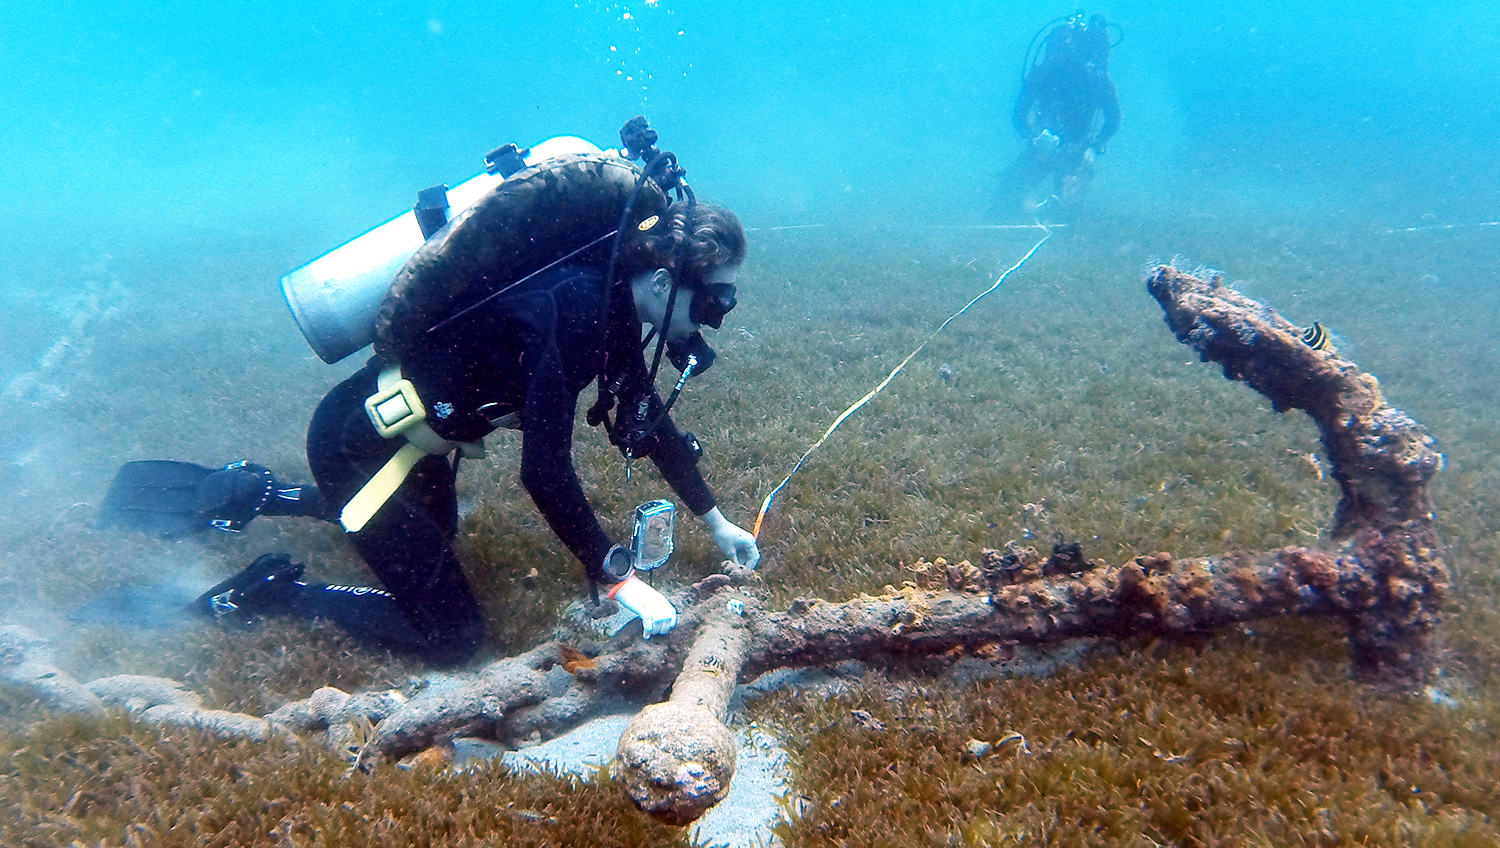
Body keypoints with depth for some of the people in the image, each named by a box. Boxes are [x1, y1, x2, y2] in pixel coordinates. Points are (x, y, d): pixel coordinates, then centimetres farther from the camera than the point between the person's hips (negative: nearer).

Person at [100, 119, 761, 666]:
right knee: (451, 637, -3)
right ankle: (271, 591, 8)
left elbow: (645, 412, 10)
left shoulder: (611, 296, -1)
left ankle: (248, 494, 36)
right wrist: (618, 582, -22)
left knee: (436, 533, 37)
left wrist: (716, 522, 17)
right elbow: (545, 472, -32)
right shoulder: (577, 307, -30)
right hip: (360, 438, -9)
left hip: (409, 424, 10)